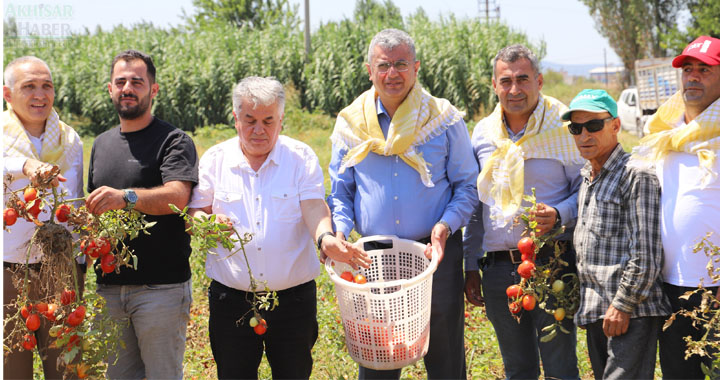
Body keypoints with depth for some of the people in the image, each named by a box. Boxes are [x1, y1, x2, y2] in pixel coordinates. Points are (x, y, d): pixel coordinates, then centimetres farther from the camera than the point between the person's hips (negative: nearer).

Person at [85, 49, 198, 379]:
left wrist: (127, 197, -37)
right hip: (108, 286, 6)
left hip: (161, 288, -6)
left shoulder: (174, 141, -4)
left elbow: (177, 196, -21)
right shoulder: (102, 144, 17)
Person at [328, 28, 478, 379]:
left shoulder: (444, 120, -1)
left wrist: (446, 225, -14)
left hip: (435, 254, -2)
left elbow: (467, 186, 3)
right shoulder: (351, 124, 5)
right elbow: (340, 192, 12)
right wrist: (338, 231, -7)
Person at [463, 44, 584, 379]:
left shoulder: (564, 128, -4)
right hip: (497, 269, 4)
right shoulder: (483, 133, 10)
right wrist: (471, 267, 15)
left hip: (551, 262, -4)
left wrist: (558, 215, -20)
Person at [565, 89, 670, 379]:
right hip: (595, 314, 8)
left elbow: (646, 254, -15)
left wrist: (622, 305, -16)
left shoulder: (637, 175, -8)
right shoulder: (586, 179, 19)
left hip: (631, 313, -8)